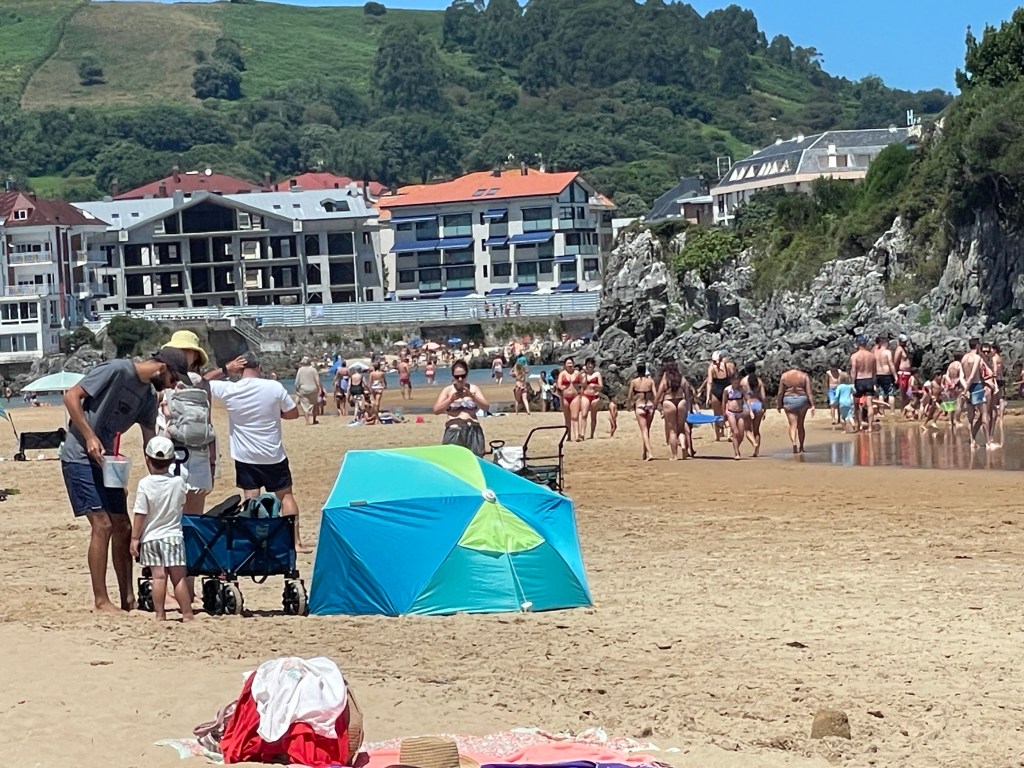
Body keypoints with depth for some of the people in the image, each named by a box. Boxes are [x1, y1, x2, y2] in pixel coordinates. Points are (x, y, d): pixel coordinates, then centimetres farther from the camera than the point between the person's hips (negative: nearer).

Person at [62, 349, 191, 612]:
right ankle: (101, 601, -6)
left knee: (122, 528, 7)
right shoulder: (116, 370, -15)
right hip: (79, 458, -8)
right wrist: (90, 437, -21)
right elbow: (71, 396, -16)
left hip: (106, 460, 8)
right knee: (102, 525, -12)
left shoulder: (149, 396, 8)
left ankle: (128, 599, 14)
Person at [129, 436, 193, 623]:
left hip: (150, 537, -1)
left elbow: (140, 514, -10)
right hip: (173, 536, 1)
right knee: (179, 577, 3)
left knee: (158, 576, 0)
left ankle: (160, 614, 1)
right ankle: (187, 614, 3)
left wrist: (134, 538, -4)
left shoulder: (145, 484, -11)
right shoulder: (179, 482, -3)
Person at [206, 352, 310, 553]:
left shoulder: (229, 390, -10)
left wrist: (225, 369, 1)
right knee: (285, 495, 11)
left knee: (251, 499, 5)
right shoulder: (274, 387, -12)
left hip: (245, 456, 1)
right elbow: (293, 413, -2)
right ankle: (296, 541, 11)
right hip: (273, 455, -1)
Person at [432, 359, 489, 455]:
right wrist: (451, 399, -16)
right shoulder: (448, 390, 5)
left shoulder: (474, 388, 9)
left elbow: (486, 407, 0)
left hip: (473, 431, 1)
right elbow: (436, 410, -3)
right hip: (454, 431, -1)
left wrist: (471, 396, -14)